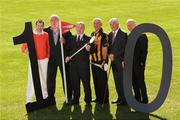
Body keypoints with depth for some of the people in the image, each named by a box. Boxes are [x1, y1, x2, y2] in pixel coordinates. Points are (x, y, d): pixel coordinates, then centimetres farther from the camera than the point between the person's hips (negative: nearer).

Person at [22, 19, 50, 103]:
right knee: (31, 79, -7)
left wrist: (48, 57, 5)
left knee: (44, 78, 12)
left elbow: (48, 47, 10)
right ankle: (29, 98, -3)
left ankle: (44, 96, 25)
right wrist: (25, 50, -28)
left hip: (44, 60, 3)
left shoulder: (46, 35, 4)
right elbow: (24, 46, -7)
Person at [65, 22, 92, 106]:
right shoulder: (72, 38, 15)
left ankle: (88, 100, 7)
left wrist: (88, 49, -27)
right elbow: (69, 49, 15)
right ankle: (75, 99, 19)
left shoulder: (88, 39, 2)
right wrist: (67, 56, -3)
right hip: (73, 64, 4)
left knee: (86, 83, -2)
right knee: (74, 82, 9)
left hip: (84, 64, -4)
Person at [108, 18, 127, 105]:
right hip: (113, 60, 7)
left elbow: (124, 48, -13)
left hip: (120, 61, -7)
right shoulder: (110, 34, 14)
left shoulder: (123, 34, -8)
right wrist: (109, 54, -3)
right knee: (117, 80, 10)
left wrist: (114, 55, -15)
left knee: (122, 80, -6)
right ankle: (120, 98, 18)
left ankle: (124, 100, 0)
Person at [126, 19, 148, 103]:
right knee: (134, 82, 10)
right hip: (131, 63, 7)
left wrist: (142, 62, -16)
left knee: (140, 81, -3)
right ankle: (137, 99, 20)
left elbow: (144, 51, -12)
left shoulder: (142, 36, -9)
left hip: (139, 63, -7)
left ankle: (144, 100, 6)